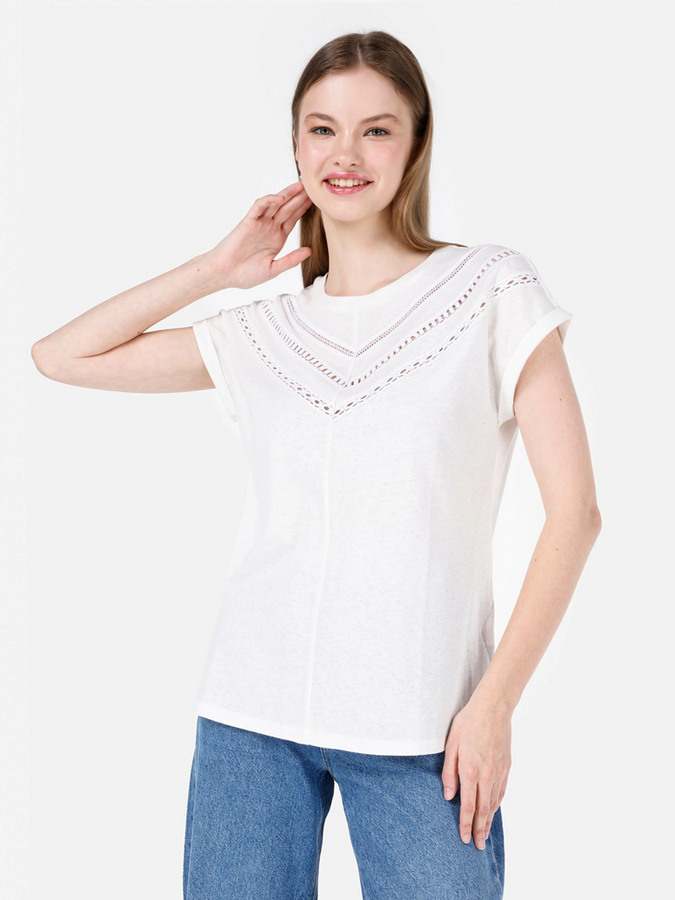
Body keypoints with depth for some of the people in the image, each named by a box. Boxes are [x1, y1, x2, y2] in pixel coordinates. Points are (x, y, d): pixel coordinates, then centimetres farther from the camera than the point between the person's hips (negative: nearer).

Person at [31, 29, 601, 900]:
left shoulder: (493, 291, 0)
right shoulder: (263, 333, 10)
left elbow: (573, 510, -3)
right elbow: (60, 356, 12)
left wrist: (493, 703, -9)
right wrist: (216, 267, 6)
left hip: (420, 729, -2)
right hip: (253, 714, 3)